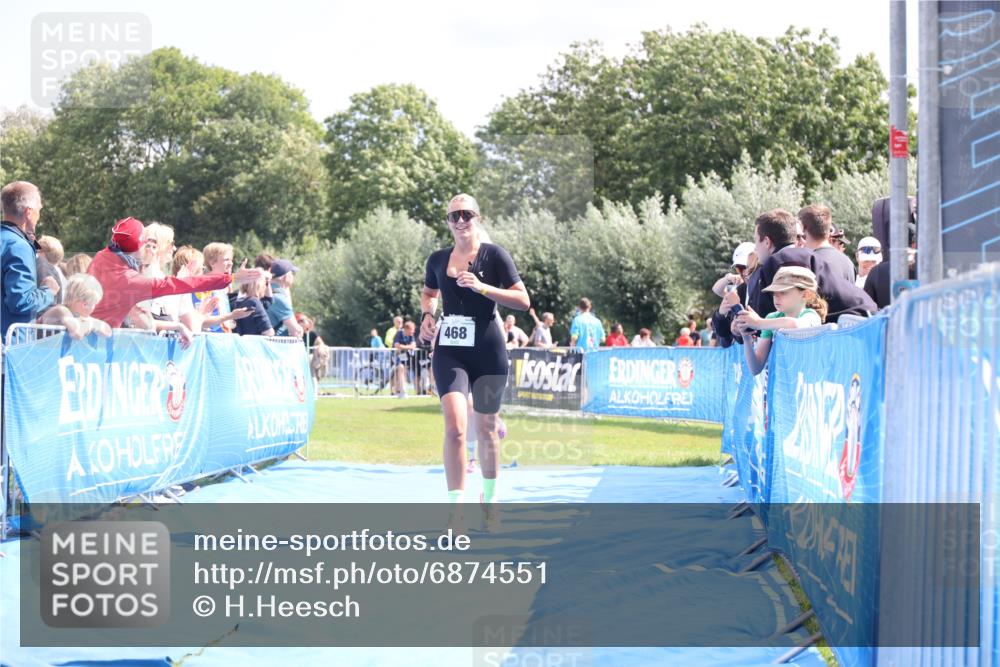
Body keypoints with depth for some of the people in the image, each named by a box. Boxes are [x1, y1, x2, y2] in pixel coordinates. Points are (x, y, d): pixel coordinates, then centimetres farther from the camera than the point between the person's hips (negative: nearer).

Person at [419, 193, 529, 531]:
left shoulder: (494, 254, -4)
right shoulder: (438, 259, 6)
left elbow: (523, 301, -8)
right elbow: (428, 292, 26)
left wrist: (482, 287, -18)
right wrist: (427, 314, 4)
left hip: (488, 351, -1)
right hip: (450, 352, 1)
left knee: (486, 428, 11)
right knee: (455, 427, -16)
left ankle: (489, 499, 33)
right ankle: (455, 510, -14)